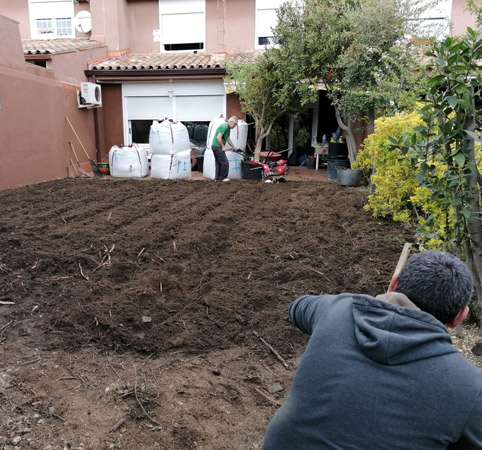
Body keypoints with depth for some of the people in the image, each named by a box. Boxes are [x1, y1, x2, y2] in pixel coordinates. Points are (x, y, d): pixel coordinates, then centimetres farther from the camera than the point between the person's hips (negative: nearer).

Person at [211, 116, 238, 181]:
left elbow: (228, 138, 27)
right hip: (217, 147, -10)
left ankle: (217, 178, 19)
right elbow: (218, 137, -25)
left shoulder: (228, 128, 15)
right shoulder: (224, 127, -17)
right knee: (225, 162, -5)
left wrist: (233, 147, 32)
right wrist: (223, 147, -18)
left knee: (218, 163, 14)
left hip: (216, 147, 10)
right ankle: (223, 177, 4)